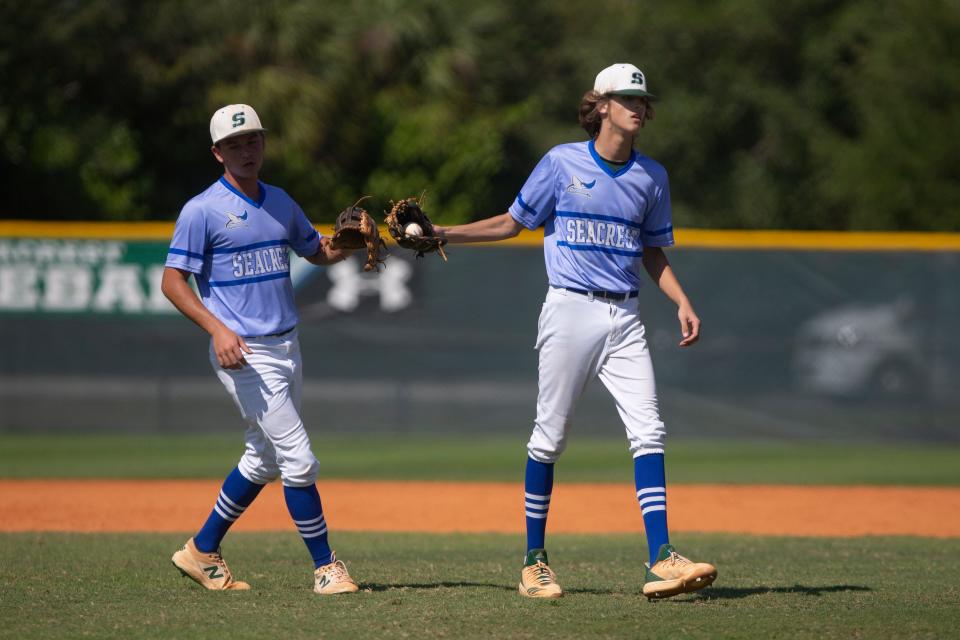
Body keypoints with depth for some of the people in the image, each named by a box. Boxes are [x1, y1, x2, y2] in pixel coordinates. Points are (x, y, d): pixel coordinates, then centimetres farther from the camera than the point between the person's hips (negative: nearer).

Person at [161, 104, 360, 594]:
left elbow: (317, 252, 23)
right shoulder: (203, 210, -8)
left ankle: (202, 551, 28)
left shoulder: (280, 202, 12)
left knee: (263, 460, 15)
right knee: (298, 460, -11)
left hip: (286, 347, 8)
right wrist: (217, 328, -22)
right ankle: (325, 567, -3)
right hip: (244, 354, -8)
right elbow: (172, 281, -9)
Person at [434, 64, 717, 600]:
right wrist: (444, 234, -2)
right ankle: (535, 560, 11)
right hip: (571, 310, -3)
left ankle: (661, 561, -13)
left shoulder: (652, 177, 10)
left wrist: (682, 303, 4)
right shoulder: (562, 163, -1)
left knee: (648, 432, -8)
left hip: (624, 317, 3)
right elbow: (514, 222, 7)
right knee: (551, 436, 0)